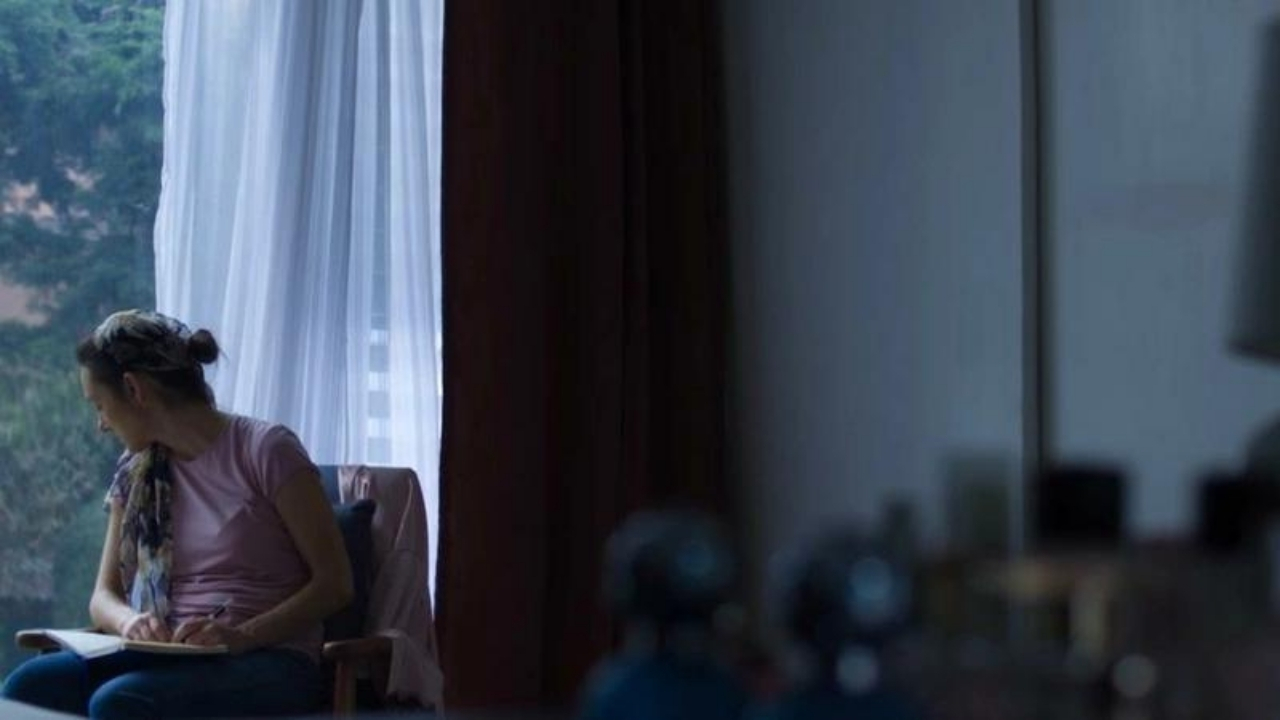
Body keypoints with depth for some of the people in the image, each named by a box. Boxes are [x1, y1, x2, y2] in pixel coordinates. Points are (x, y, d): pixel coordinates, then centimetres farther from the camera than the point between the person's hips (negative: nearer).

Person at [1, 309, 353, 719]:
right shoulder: (136, 473, 15)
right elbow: (103, 596, 14)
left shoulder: (265, 450, -4)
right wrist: (130, 621, -11)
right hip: (170, 655, 6)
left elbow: (335, 583, -6)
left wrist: (243, 635, -21)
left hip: (268, 660, -5)